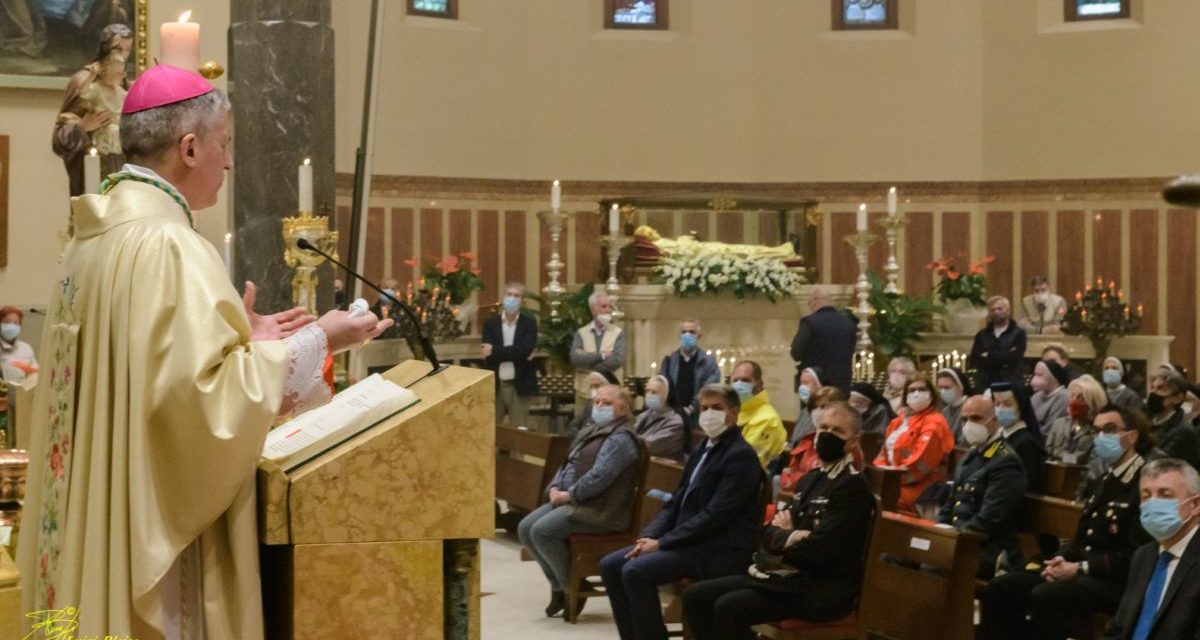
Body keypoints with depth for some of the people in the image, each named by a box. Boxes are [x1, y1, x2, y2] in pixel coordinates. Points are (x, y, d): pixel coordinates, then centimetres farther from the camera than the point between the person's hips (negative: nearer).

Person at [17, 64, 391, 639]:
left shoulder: (96, 238, 11)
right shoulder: (167, 246, -18)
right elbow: (205, 395, -24)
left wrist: (240, 338, 18)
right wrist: (313, 344, -12)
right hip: (154, 520, -10)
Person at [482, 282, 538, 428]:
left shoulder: (529, 323, 1)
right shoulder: (490, 323, 4)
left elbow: (525, 350, -16)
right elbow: (488, 356, -8)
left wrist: (495, 351, -16)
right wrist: (516, 354, -16)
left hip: (519, 386, -1)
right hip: (495, 385, 2)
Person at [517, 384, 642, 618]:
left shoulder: (620, 437, -12)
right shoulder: (591, 430, 19)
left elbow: (600, 476, -22)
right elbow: (568, 464, 20)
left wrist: (569, 495, -17)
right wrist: (555, 488, 1)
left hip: (600, 509, -10)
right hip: (572, 501, 10)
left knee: (542, 531, -24)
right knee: (525, 528, -2)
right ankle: (557, 583, 8)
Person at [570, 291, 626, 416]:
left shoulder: (618, 333, 3)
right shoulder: (581, 333, 7)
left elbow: (618, 360, -12)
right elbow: (575, 358, -8)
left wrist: (587, 360, -9)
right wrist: (601, 355, -14)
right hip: (584, 392, 1)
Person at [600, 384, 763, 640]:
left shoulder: (740, 456, -14)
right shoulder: (703, 448, 16)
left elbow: (715, 515, -20)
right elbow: (677, 501, 17)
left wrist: (662, 543, -19)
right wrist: (650, 536, 0)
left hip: (718, 550, -9)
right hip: (686, 540, 9)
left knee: (635, 570, -25)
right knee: (610, 565, -1)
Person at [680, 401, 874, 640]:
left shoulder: (853, 487, -13)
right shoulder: (811, 479, 17)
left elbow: (815, 551, -21)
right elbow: (769, 533, 11)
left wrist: (781, 541, -3)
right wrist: (789, 537, -13)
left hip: (823, 589, -9)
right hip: (792, 577, 9)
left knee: (729, 607, -27)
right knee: (696, 596, -1)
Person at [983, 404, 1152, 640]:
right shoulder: (1104, 482, 20)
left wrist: (1081, 568, -19)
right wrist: (1062, 559, 1)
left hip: (1117, 580, -9)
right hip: (1081, 570, 9)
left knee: (1045, 595, -34)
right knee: (1000, 587, -6)